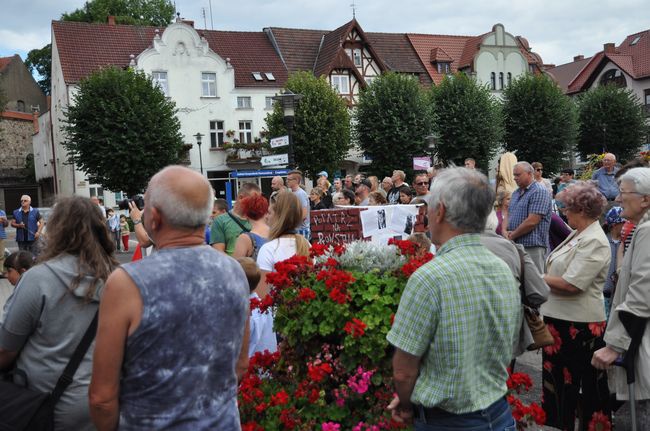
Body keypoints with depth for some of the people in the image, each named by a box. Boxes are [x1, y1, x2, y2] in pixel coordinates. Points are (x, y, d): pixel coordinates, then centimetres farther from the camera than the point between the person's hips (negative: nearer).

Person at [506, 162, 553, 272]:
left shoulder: (539, 192, -9)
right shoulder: (516, 193, 18)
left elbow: (531, 222, -17)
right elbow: (508, 215, 19)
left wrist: (512, 235, -8)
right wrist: (505, 232, -2)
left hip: (532, 247, -8)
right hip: (515, 245, 8)